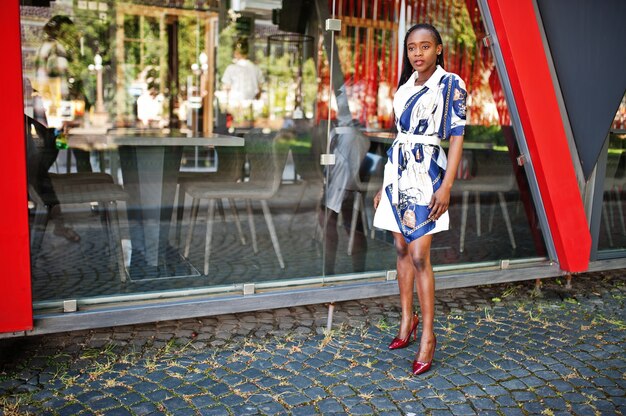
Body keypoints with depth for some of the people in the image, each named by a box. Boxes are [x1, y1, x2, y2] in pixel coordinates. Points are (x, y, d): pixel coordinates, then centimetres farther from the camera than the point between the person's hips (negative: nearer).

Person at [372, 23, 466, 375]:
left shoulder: (451, 84, -3)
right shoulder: (405, 87, 14)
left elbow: (457, 137, -9)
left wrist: (446, 186, -18)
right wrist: (385, 186, 15)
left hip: (426, 174, -6)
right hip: (398, 171, 7)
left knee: (419, 256, -9)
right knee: (402, 249, 10)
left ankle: (428, 336, 1)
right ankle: (408, 320, 23)